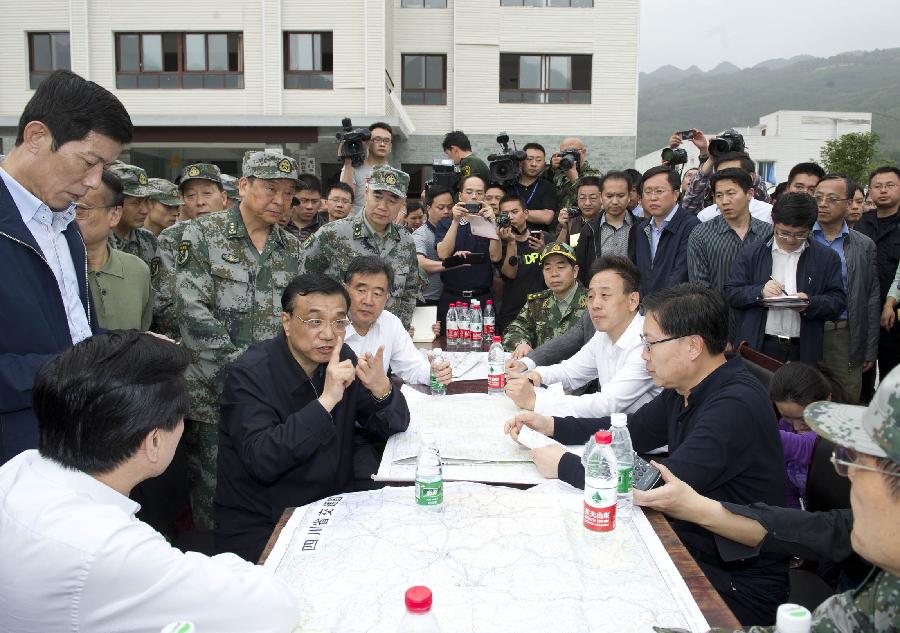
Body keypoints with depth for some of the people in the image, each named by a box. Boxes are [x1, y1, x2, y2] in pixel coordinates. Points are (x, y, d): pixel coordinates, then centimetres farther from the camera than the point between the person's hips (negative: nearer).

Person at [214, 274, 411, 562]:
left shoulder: (342, 359, 0)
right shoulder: (250, 374, -17)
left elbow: (396, 425, 1)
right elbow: (261, 462, -29)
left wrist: (382, 389, -21)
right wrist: (325, 401, -34)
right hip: (258, 525, -5)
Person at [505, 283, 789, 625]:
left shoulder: (736, 405, -27)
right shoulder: (683, 389, 2)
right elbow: (633, 429, 15)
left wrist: (565, 466, -19)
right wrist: (552, 425, 3)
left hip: (738, 585, -7)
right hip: (692, 551, 7)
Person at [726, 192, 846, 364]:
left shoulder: (827, 258, 6)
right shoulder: (751, 254, 5)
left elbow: (839, 302, 3)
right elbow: (731, 293, 2)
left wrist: (810, 304, -17)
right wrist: (760, 292, -17)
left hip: (804, 351, 1)